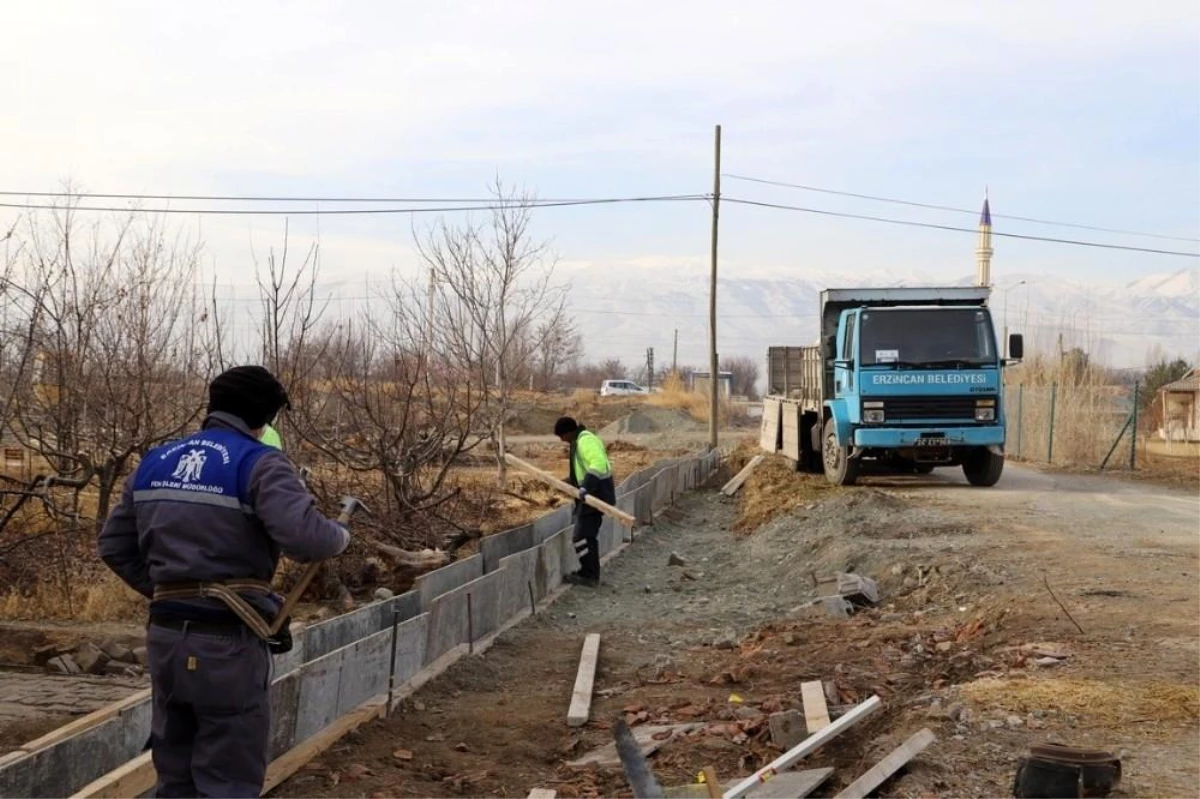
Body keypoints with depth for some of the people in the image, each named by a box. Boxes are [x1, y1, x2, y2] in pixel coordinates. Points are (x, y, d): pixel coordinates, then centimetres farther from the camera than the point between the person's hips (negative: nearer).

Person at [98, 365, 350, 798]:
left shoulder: (154, 462, 11)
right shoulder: (259, 464, -11)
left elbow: (114, 546, 15)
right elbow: (305, 537, -25)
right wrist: (340, 536, -4)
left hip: (166, 637, 7)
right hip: (227, 644, -6)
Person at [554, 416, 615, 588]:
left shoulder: (585, 441, -19)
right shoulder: (580, 440, 16)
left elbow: (599, 464, -33)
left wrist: (587, 486, -39)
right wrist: (572, 480, 19)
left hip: (595, 496, -11)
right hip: (591, 495, 11)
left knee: (582, 537, -8)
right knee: (589, 536, 17)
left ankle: (589, 576, -1)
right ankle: (590, 574, 25)